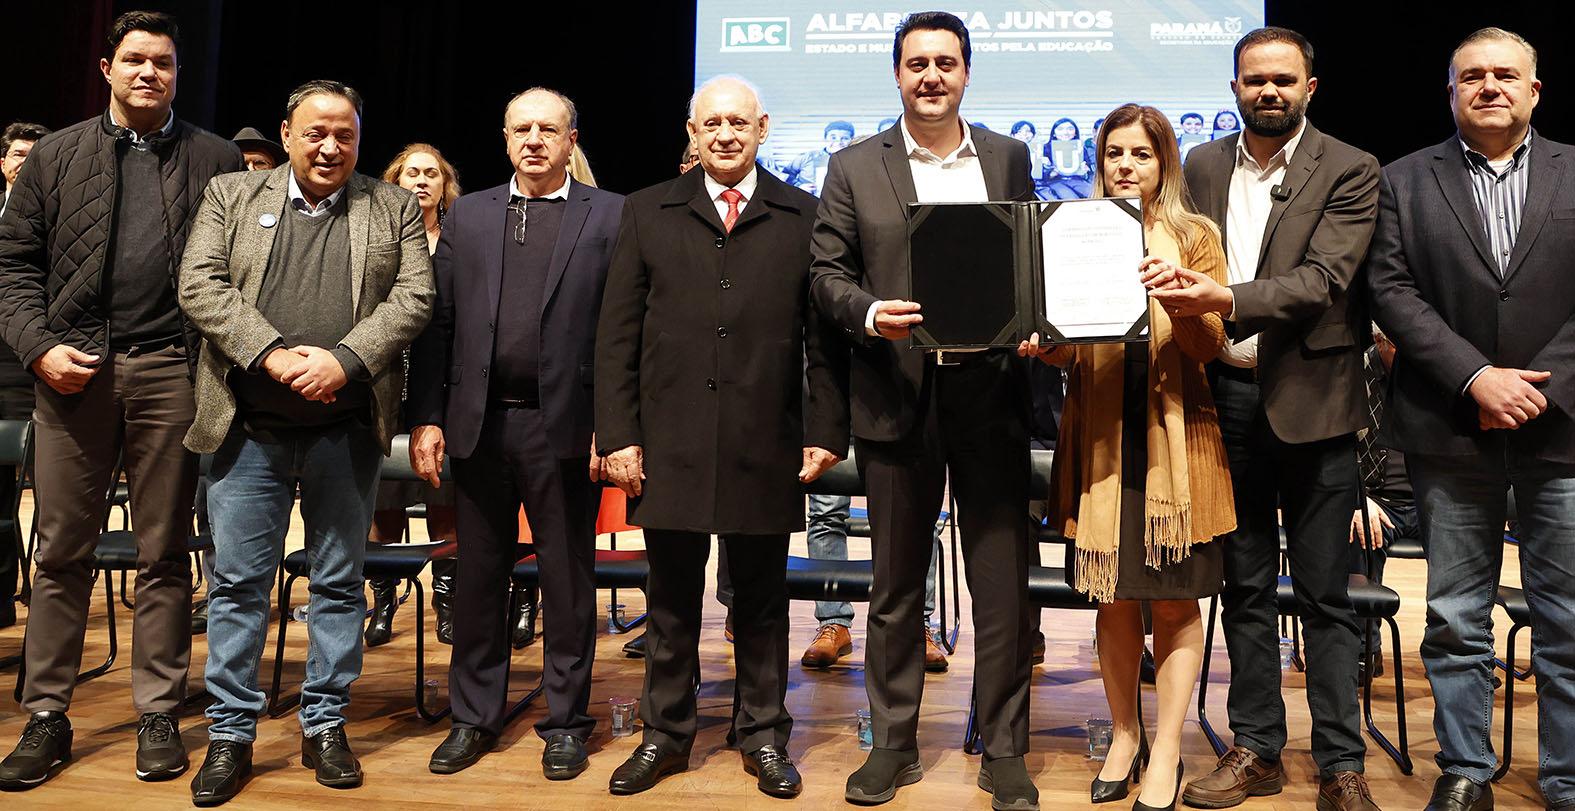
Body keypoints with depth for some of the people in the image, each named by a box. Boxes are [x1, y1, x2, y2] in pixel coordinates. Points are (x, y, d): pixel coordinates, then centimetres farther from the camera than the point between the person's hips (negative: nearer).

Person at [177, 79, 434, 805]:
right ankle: (230, 733, 17)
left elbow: (413, 297, -3)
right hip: (249, 425, 0)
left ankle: (324, 726, 21)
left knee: (339, 582, 8)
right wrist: (271, 353, -16)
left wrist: (344, 359, -17)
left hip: (347, 429, 0)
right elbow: (200, 286, -2)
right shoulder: (231, 196, 9)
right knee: (237, 581, 4)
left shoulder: (394, 209, 8)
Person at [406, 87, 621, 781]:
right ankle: (474, 717, 26)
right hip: (479, 423, 3)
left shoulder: (610, 217, 2)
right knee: (478, 574, 12)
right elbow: (438, 323, 8)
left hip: (564, 426, -3)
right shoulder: (467, 216, 12)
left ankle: (566, 721, 21)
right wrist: (426, 418, 1)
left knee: (568, 578, 7)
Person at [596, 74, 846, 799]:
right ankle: (665, 734, 25)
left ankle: (763, 736, 25)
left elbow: (823, 332, 4)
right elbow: (617, 333, 5)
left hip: (766, 447, 0)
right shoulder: (647, 212, 9)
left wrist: (827, 430, -3)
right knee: (671, 598, 10)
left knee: (762, 601, 10)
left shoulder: (803, 216, 6)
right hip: (669, 442, 1)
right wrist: (617, 433, -2)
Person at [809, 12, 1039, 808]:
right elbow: (827, 272, 3)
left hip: (989, 392, 1)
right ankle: (892, 743, 24)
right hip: (898, 394, 0)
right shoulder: (854, 167, 6)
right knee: (895, 581, 10)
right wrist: (868, 314, -17)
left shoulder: (1008, 157, 10)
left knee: (1002, 579, 4)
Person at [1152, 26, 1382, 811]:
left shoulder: (1349, 171, -3)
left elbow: (1324, 279, -16)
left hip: (1311, 400, -4)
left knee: (1324, 592, 4)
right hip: (1227, 394, 4)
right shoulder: (1202, 166, 10)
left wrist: (1223, 299, -28)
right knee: (1245, 585, 12)